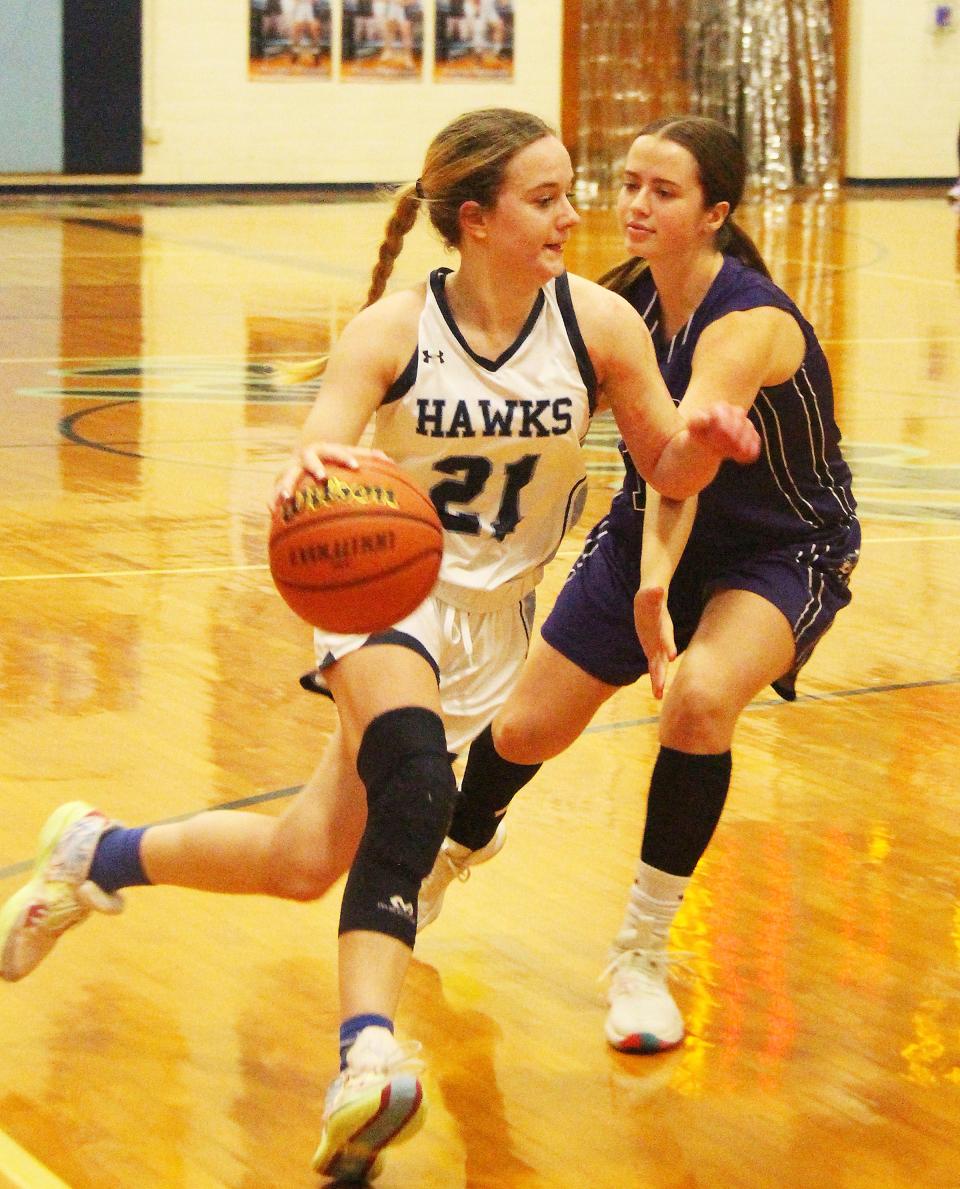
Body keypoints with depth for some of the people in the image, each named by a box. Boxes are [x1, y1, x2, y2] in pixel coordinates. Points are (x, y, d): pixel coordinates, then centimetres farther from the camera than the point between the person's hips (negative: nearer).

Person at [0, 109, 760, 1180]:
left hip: (492, 611, 4)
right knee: (413, 776, -34)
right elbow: (314, 463, -25)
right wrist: (308, 469, -49)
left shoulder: (600, 323, -10)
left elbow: (667, 472, -3)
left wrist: (705, 441, -26)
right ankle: (369, 1052, -37)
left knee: (306, 862, -3)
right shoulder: (393, 331, -15)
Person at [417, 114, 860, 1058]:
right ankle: (461, 845, 44)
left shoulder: (749, 323, -32)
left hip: (782, 553, -6)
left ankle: (643, 956, -15)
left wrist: (656, 582, -61)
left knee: (700, 696, -34)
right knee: (525, 730, 5)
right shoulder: (626, 298, -12)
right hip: (652, 530, 6)